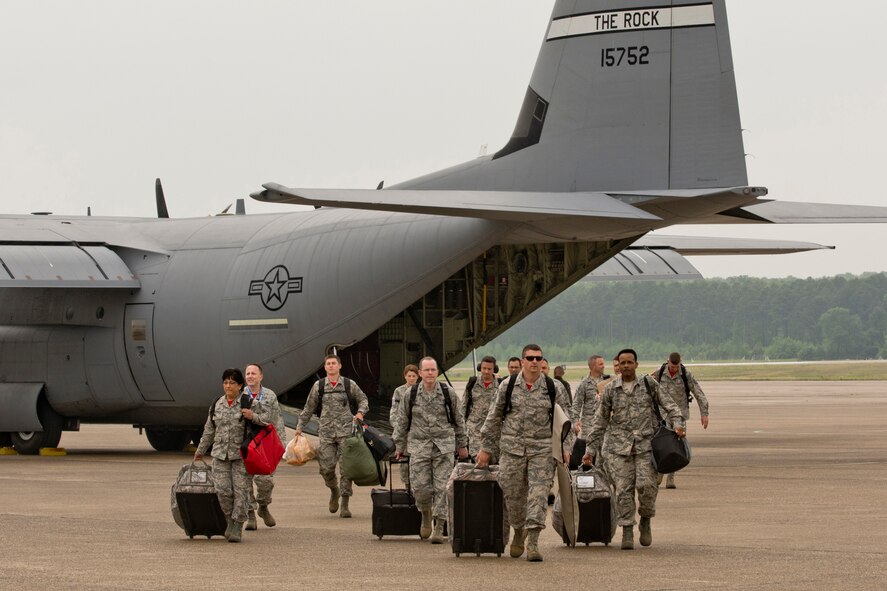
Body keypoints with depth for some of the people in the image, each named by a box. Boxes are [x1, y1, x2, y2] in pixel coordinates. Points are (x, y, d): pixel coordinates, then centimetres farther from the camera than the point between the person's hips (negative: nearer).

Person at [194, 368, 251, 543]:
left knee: (240, 490, -5)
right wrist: (200, 450, 27)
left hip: (241, 454, -3)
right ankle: (231, 520, 14)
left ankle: (237, 527, 2)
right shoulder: (216, 405, 12)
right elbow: (209, 430, 22)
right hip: (220, 454, 3)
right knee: (223, 490, -7)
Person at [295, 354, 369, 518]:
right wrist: (300, 426, 9)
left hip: (345, 431, -1)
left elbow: (363, 399, 15)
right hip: (326, 432, 1)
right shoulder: (318, 386, 6)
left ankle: (345, 505, -2)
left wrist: (360, 412, -4)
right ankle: (334, 491, 27)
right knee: (326, 467, -5)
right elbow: (309, 408, 13)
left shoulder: (349, 385, 4)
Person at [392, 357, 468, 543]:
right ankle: (426, 514, 25)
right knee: (420, 486, -5)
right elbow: (402, 422, 11)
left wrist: (462, 445, 13)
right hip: (419, 446, 0)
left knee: (442, 487, -5)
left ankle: (439, 527, 1)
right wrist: (400, 446, 12)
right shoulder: (410, 395, 4)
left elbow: (459, 421, 11)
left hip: (444, 446, 0)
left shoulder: (447, 394, 3)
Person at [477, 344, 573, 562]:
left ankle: (533, 542, -10)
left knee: (539, 494, -10)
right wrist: (486, 448, 9)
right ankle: (519, 532, 29)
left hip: (542, 450, -1)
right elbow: (494, 418, 10)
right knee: (513, 495, 5)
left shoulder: (554, 388, 4)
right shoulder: (508, 386, 4)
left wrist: (565, 447, -2)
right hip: (512, 448, 1)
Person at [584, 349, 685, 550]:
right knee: (623, 489, -6)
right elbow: (600, 422, 13)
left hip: (645, 444, -1)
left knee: (646, 485, -15)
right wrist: (591, 449, 11)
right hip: (619, 445, 1)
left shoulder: (649, 385, 6)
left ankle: (645, 521, 10)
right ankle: (627, 532, 2)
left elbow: (669, 406, 9)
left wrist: (677, 424, -10)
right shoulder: (610, 390, 7)